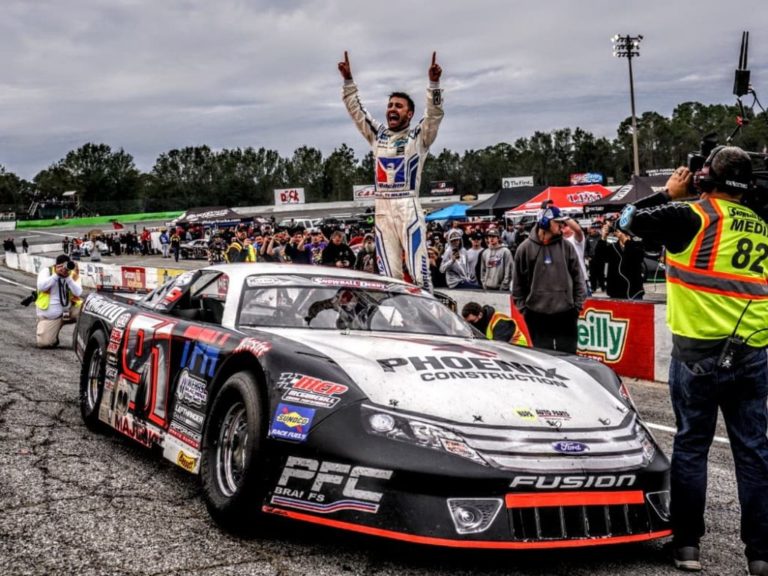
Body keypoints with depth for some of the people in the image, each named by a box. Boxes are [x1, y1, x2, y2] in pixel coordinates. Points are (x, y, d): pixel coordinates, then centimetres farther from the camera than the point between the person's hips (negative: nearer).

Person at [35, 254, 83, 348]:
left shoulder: (73, 274, 0)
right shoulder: (46, 271, -5)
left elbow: (78, 292, -14)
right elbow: (41, 286, -22)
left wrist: (68, 277, -22)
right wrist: (56, 275, -25)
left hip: (68, 310, 2)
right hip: (49, 315, -2)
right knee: (44, 343, -11)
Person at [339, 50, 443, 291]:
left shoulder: (419, 136, 4)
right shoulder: (378, 134, 16)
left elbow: (435, 113, -9)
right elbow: (356, 111, 18)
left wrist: (434, 82, -22)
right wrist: (348, 80, 10)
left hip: (408, 208, -5)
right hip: (382, 209, 5)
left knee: (418, 272, -9)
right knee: (388, 275, 6)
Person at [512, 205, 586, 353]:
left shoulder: (567, 247, 3)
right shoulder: (526, 248, -1)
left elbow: (577, 278, 7)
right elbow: (518, 282, 4)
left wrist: (578, 305, 3)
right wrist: (523, 307, 2)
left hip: (566, 313, 1)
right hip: (537, 314, -1)